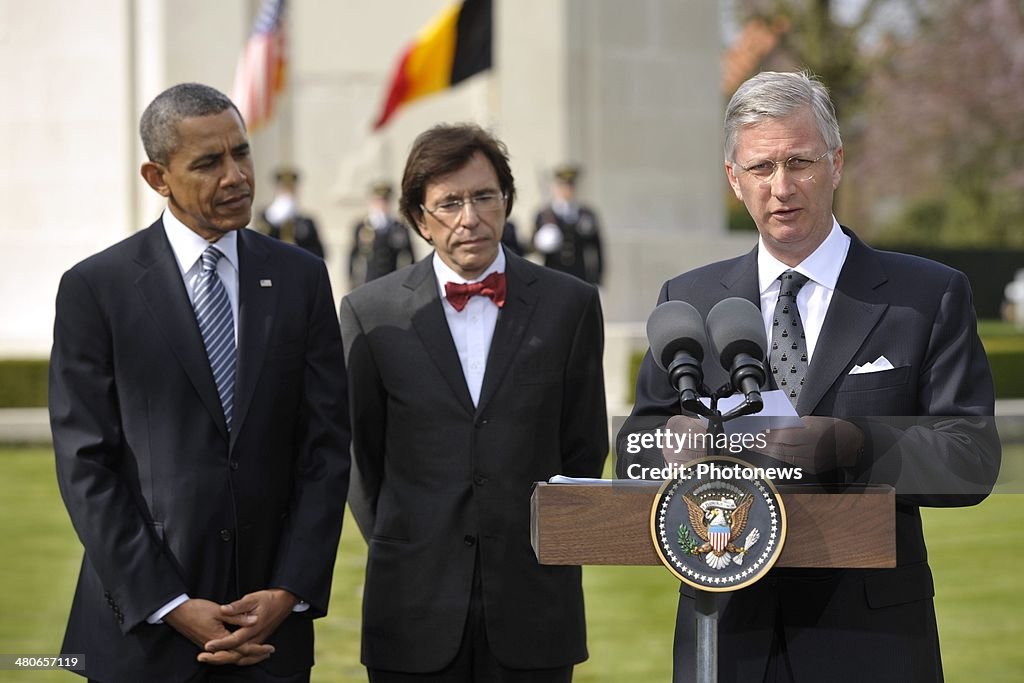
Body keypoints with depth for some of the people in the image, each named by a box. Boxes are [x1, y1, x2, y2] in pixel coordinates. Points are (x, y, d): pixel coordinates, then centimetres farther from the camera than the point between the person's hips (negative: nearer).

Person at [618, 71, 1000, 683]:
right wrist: (673, 441, -15)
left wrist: (850, 445, -25)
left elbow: (973, 460, -9)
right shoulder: (688, 300, 9)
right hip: (726, 633, 2)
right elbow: (634, 453, 9)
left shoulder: (931, 297, -1)